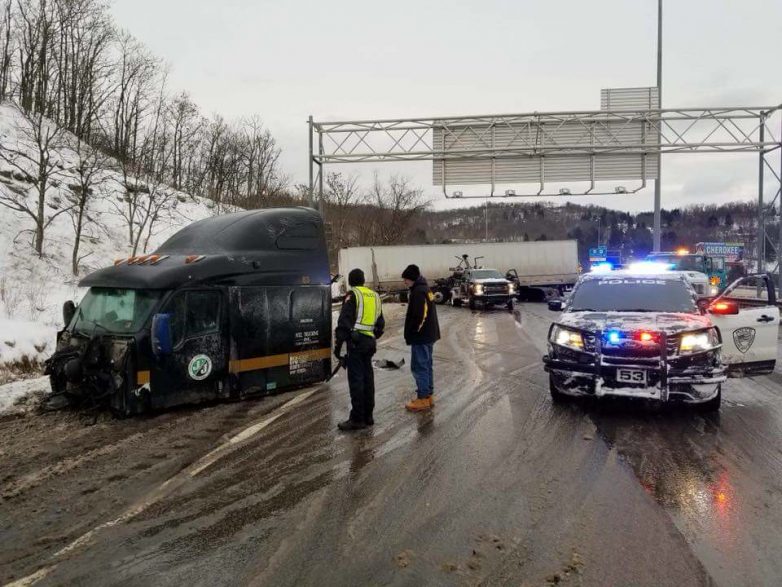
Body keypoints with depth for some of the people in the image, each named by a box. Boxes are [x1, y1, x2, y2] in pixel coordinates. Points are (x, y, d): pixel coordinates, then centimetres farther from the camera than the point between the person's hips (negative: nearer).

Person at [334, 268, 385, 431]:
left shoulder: (352, 295, -5)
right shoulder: (374, 296, 17)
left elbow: (344, 322, -14)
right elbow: (380, 324, 21)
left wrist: (338, 344, -12)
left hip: (356, 342, -7)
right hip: (370, 342, 7)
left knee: (356, 380, -5)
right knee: (367, 378, 13)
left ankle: (357, 419, -4)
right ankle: (368, 416, 20)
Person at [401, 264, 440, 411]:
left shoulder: (418, 292, -19)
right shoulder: (426, 289, 13)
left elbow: (419, 316, -25)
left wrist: (411, 333, -14)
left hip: (420, 337, -10)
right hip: (429, 335, 10)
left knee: (419, 367, -4)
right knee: (427, 365, 16)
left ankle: (423, 399, 1)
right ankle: (429, 395, 24)